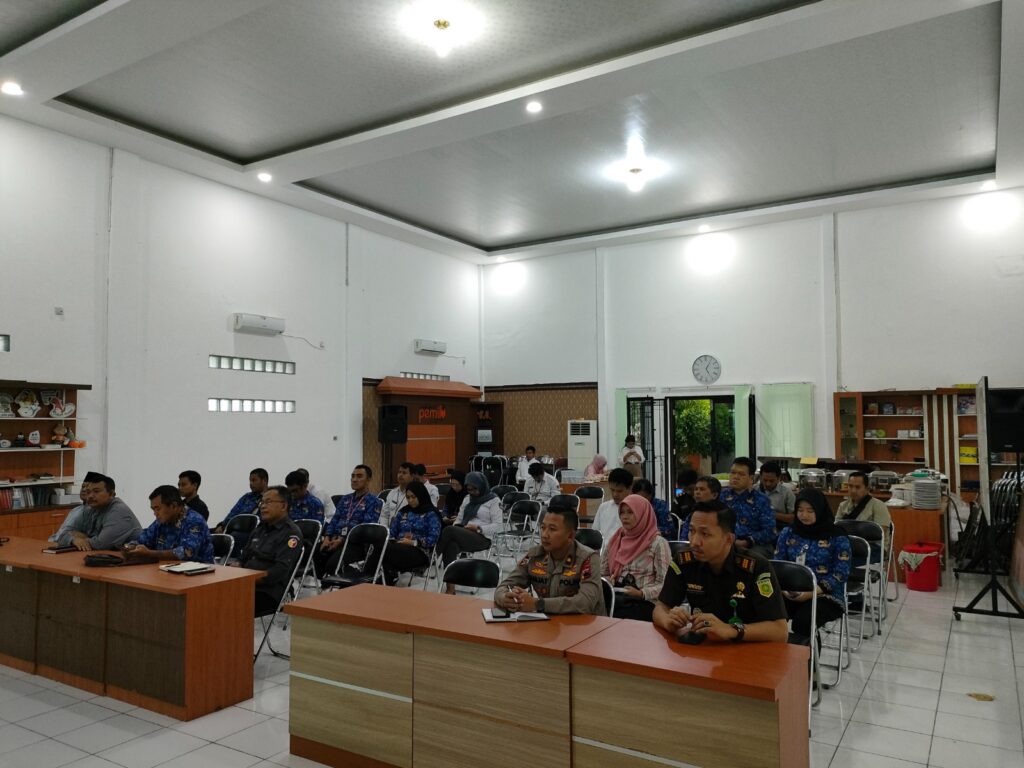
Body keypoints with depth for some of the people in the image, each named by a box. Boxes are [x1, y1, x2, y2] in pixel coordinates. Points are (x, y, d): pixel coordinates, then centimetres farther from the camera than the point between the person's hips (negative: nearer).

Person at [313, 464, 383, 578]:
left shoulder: (374, 501, 2)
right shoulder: (345, 499, 23)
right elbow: (334, 520, 16)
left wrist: (342, 540, -16)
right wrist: (327, 538, -3)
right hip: (335, 539, 6)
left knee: (333, 563, -31)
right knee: (315, 556, -21)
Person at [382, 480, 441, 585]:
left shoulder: (431, 514, 4)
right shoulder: (403, 512, 23)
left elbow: (433, 538, -7)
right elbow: (393, 531, 18)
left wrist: (413, 542, -15)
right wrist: (392, 541, -4)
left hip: (420, 551, -5)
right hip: (399, 547, 5)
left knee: (388, 550, -34)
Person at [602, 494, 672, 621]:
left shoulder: (658, 543, -1)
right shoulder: (615, 540, 16)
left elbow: (664, 583, -4)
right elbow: (602, 574, 22)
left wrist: (641, 594, -18)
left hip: (644, 603, -4)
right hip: (614, 598, 4)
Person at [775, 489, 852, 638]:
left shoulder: (837, 537, -1)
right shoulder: (787, 532, 11)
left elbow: (840, 574, -7)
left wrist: (812, 592, -18)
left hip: (825, 595, -3)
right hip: (791, 593, 3)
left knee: (803, 620, -33)